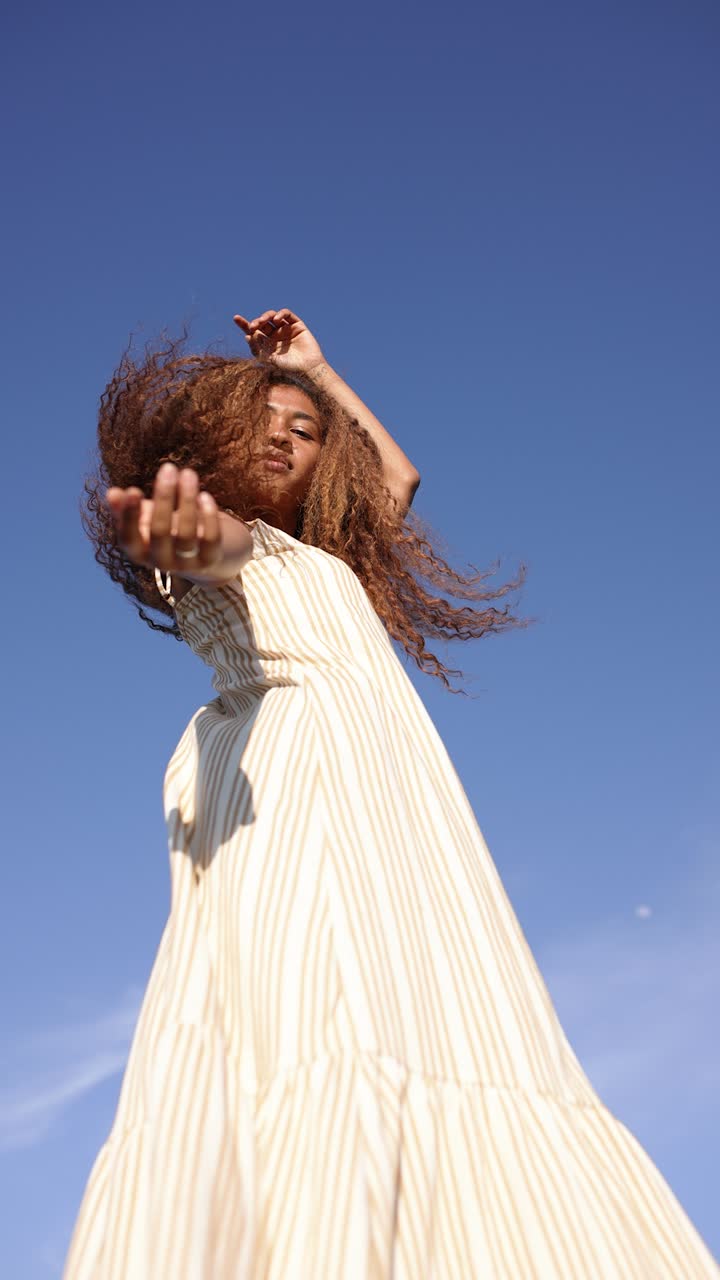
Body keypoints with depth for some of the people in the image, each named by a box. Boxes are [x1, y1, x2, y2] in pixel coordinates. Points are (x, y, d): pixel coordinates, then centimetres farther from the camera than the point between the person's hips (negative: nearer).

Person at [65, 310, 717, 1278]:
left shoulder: (325, 564, 38)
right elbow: (221, 547, -8)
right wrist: (194, 535, -33)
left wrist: (315, 368, 53)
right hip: (292, 767, -6)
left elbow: (399, 479, 51)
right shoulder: (205, 554, 18)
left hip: (390, 796, 6)